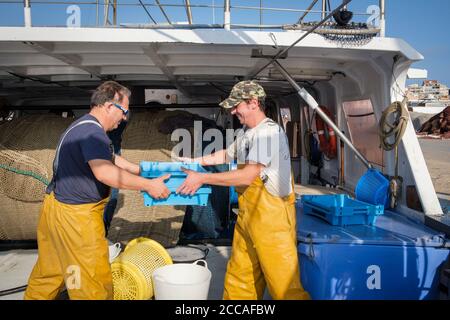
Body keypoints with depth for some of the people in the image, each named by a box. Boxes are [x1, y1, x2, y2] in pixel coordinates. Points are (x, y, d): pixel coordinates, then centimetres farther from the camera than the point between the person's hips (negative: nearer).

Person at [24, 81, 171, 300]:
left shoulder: (84, 127, 15)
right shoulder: (91, 131, -20)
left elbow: (110, 159, 22)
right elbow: (104, 172, -33)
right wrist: (148, 185, -26)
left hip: (56, 207, 11)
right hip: (74, 214, -11)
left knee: (50, 272, 24)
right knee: (93, 281, 1)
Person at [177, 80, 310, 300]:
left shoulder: (270, 132, -15)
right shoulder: (245, 133, 14)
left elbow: (248, 175, -21)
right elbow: (226, 155, 33)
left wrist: (202, 178, -16)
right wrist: (194, 162, 28)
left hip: (271, 215, -9)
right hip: (247, 214, 9)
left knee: (282, 280, -2)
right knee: (239, 275, 15)